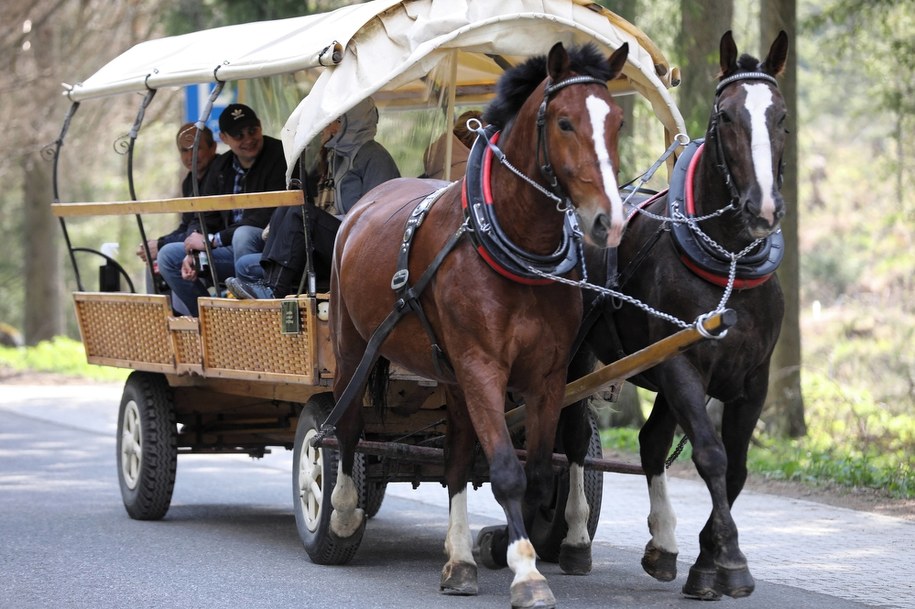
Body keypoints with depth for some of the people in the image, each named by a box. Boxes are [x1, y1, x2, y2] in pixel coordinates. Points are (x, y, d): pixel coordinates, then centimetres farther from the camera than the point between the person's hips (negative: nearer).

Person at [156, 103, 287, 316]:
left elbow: (266, 218, -20)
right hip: (231, 250, 8)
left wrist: (212, 240, -16)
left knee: (244, 234, -38)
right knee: (168, 256, 1)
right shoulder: (220, 167, 11)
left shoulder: (278, 157, -13)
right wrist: (192, 253, -10)